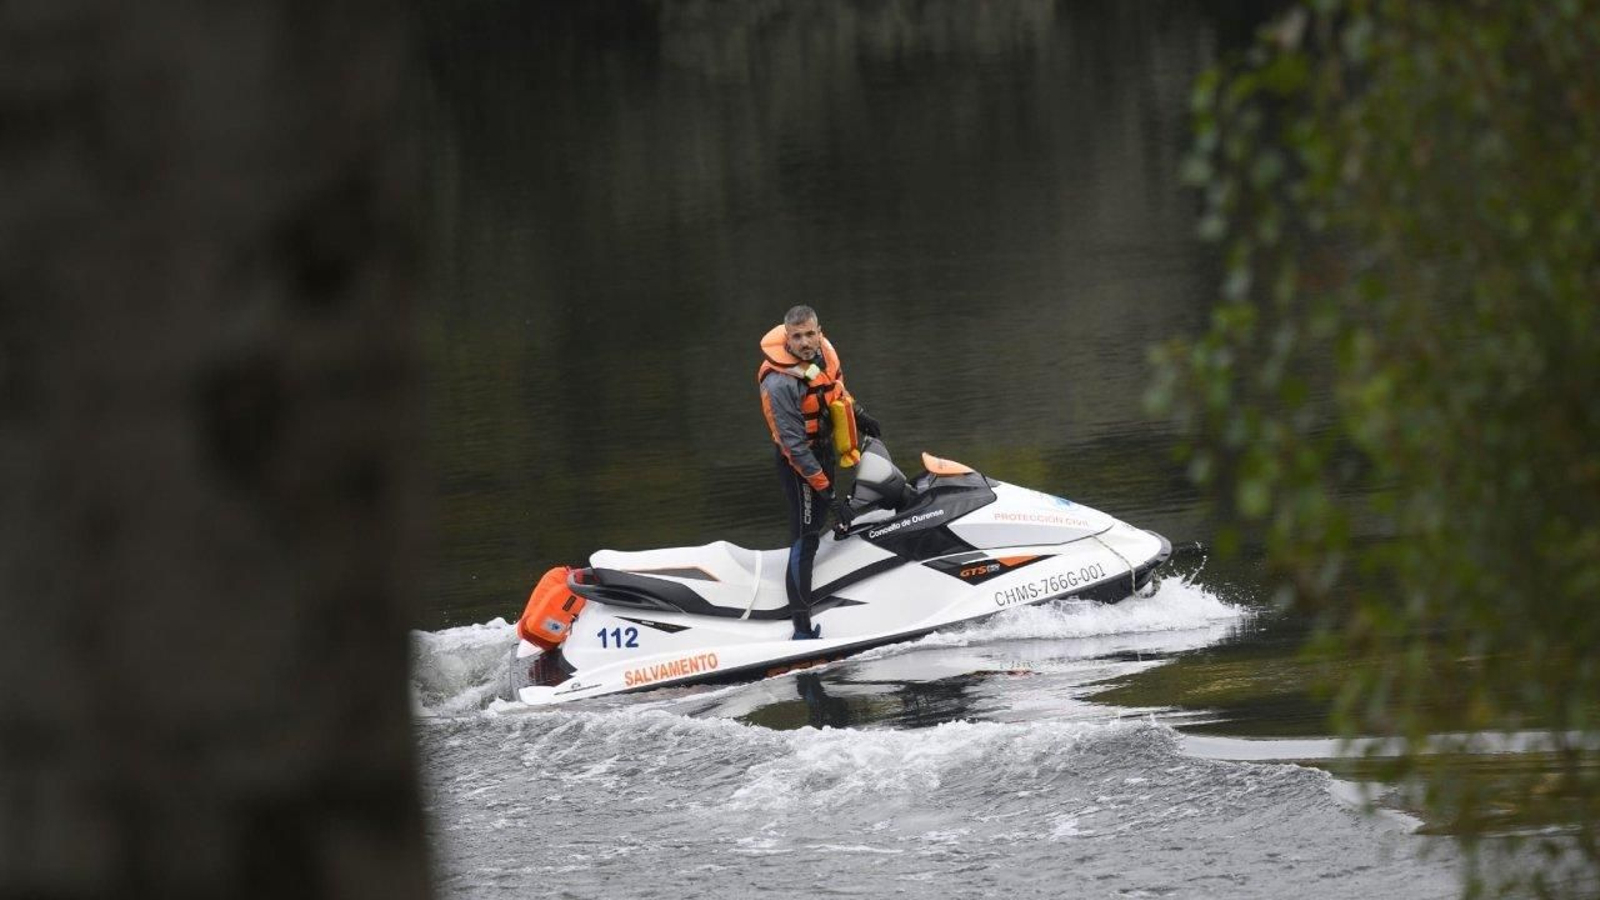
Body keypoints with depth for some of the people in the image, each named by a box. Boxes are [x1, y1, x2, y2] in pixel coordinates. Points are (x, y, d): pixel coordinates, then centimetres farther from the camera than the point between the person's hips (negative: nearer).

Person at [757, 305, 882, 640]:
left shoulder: (822, 349, -9)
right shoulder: (780, 383, -32)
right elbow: (794, 445, -30)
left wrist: (858, 415, 24)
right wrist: (827, 492, -28)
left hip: (826, 450, 9)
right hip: (799, 462, -9)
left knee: (817, 525, 23)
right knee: (805, 540, -12)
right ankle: (802, 630, -13)